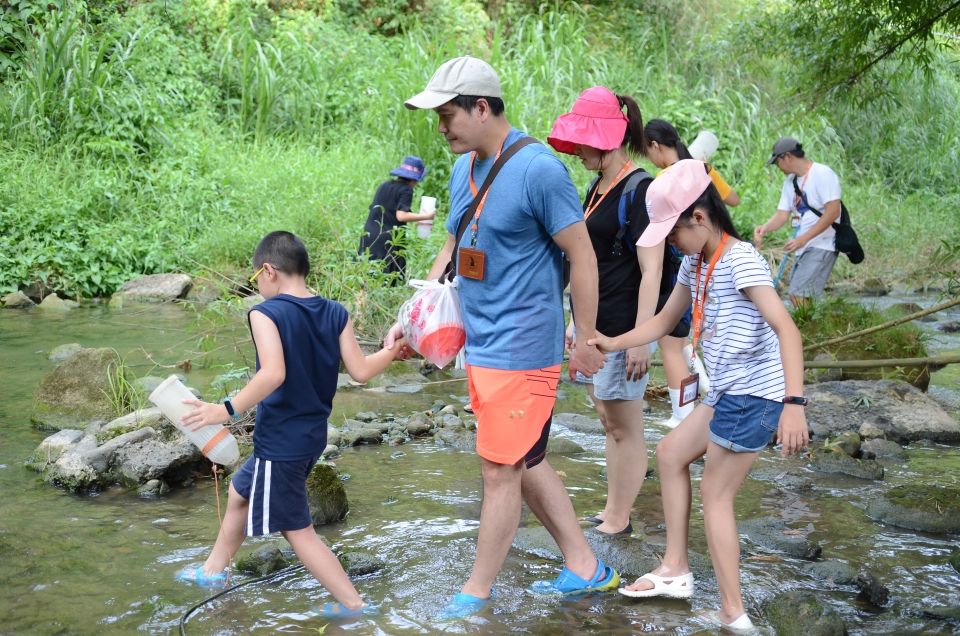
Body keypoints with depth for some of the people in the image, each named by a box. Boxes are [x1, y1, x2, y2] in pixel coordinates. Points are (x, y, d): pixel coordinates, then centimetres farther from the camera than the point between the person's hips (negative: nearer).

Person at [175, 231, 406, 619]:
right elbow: (360, 371, -2)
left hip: (280, 443, -8)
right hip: (312, 436, 8)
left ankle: (353, 604, 7)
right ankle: (214, 569, 43)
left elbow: (274, 374, -32)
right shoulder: (335, 313, -1)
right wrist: (392, 351, 14)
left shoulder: (266, 314, -18)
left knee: (298, 531, 4)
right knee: (240, 491, 28)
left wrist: (228, 411, -28)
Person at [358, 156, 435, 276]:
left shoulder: (384, 185, 15)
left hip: (369, 236, 7)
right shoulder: (406, 190, -6)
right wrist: (426, 216, -11)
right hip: (388, 241, -7)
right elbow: (401, 216, -17)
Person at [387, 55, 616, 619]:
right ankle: (585, 566, 29)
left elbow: (583, 255, -14)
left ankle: (478, 593, 16)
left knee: (501, 471, 1)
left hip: (521, 349, -9)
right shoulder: (464, 169, 8)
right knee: (525, 464, 16)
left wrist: (587, 340, -10)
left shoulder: (538, 168, -17)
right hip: (481, 345, 9)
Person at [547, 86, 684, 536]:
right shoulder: (597, 189, 13)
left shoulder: (639, 190, -15)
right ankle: (611, 513, 24)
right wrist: (577, 321, 21)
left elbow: (651, 271, -18)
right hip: (596, 328, 9)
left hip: (622, 329, -9)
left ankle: (619, 522, 10)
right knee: (609, 423, 15)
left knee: (625, 428, 1)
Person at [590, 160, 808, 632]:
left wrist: (794, 405, -37)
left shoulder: (740, 260, -20)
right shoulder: (694, 264, 8)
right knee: (671, 452, 19)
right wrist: (613, 344, 10)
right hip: (727, 394, 10)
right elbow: (665, 321, 21)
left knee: (715, 493, -1)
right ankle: (675, 569, 26)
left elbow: (786, 329, -28)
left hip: (755, 395, -10)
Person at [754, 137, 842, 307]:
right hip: (803, 248, 9)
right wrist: (765, 228, -15)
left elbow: (833, 212, -20)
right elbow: (782, 214, 8)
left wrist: (803, 239, -25)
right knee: (796, 296, 10)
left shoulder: (822, 174, -13)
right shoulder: (790, 181, 12)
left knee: (799, 296, -17)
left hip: (821, 247, -9)